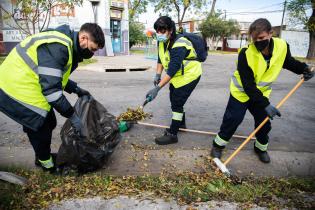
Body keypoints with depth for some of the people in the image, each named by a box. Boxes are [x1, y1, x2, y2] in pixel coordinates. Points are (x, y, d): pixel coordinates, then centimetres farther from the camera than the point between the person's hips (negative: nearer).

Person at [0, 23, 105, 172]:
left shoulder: (68, 45, 5)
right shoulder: (57, 47, -28)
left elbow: (56, 77, 18)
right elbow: (51, 88, -31)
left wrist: (76, 90, 9)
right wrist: (72, 116, -24)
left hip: (25, 87, 10)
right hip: (17, 92, -10)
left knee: (49, 123, 17)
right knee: (41, 129, 1)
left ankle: (44, 157, 38)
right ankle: (46, 162, 26)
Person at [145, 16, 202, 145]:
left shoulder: (179, 45, -34)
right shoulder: (162, 41, -8)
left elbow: (172, 70, -40)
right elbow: (161, 58, 5)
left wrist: (157, 88, -43)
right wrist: (158, 74, -6)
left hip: (189, 75, -9)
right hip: (177, 75, 9)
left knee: (177, 103, -9)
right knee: (174, 99, 19)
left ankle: (172, 135, 2)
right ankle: (180, 124, 41)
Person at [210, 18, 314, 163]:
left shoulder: (282, 46, -15)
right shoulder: (246, 53, -29)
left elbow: (288, 62, 10)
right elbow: (248, 85, -28)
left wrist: (303, 68, -9)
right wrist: (265, 104, -32)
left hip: (262, 93, 4)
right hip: (241, 92, -4)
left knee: (264, 123, 10)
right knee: (232, 120, -1)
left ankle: (261, 148, 36)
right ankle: (218, 144, 21)